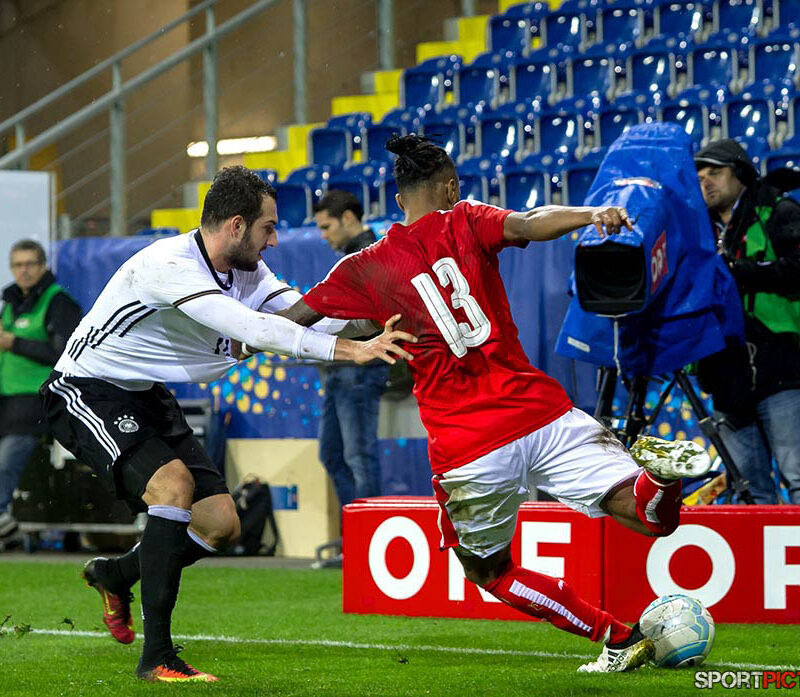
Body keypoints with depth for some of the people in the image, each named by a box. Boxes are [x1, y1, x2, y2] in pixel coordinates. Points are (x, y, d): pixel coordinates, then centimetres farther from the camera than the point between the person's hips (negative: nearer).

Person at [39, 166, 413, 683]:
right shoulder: (168, 265, -29)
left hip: (148, 399, 9)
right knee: (173, 481, -31)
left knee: (221, 525, 1)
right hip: (85, 392, -9)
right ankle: (157, 657, -27)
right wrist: (349, 350, -42)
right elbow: (253, 328, -39)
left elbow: (303, 314, -7)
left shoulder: (245, 270, 1)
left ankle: (115, 574, 30)